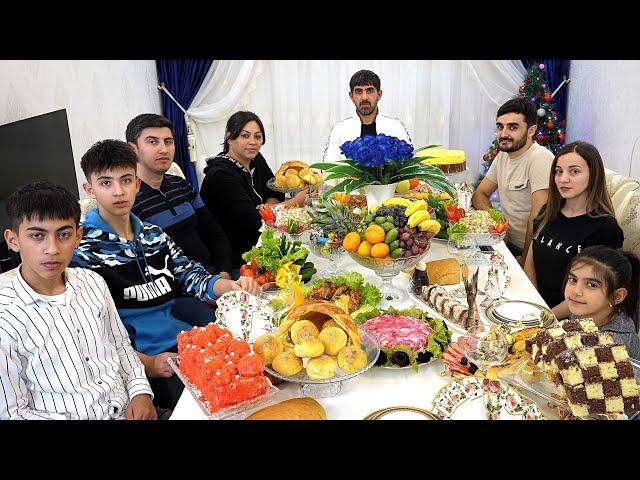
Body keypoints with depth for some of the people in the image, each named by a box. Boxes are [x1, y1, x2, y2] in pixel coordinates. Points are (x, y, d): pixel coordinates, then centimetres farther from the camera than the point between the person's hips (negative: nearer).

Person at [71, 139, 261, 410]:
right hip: (135, 360, -6)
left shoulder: (154, 235, 13)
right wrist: (146, 363, -20)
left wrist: (231, 286, -9)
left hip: (183, 340, 7)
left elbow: (191, 276, 11)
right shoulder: (82, 251, -7)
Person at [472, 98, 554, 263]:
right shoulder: (503, 155, 8)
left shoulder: (541, 158, -19)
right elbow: (480, 194, 12)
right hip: (506, 242, 8)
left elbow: (538, 218, -23)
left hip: (530, 251, -8)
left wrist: (525, 260, -17)